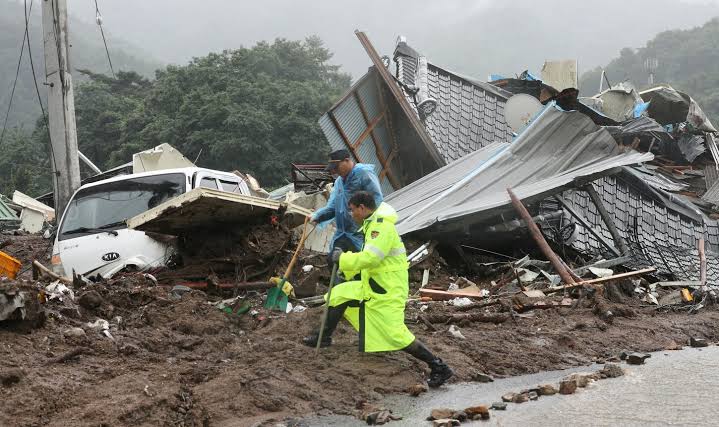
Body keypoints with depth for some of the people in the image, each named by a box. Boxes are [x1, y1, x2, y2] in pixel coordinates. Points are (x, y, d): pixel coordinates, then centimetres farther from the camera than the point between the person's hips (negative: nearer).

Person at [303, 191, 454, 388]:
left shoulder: (382, 226, -21)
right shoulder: (374, 225, 13)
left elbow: (370, 258, -30)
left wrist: (343, 258, -18)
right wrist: (345, 266, 15)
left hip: (388, 291, -10)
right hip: (374, 286, 10)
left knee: (395, 334, -12)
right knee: (339, 294, 14)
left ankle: (439, 368, -7)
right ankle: (324, 338, 28)